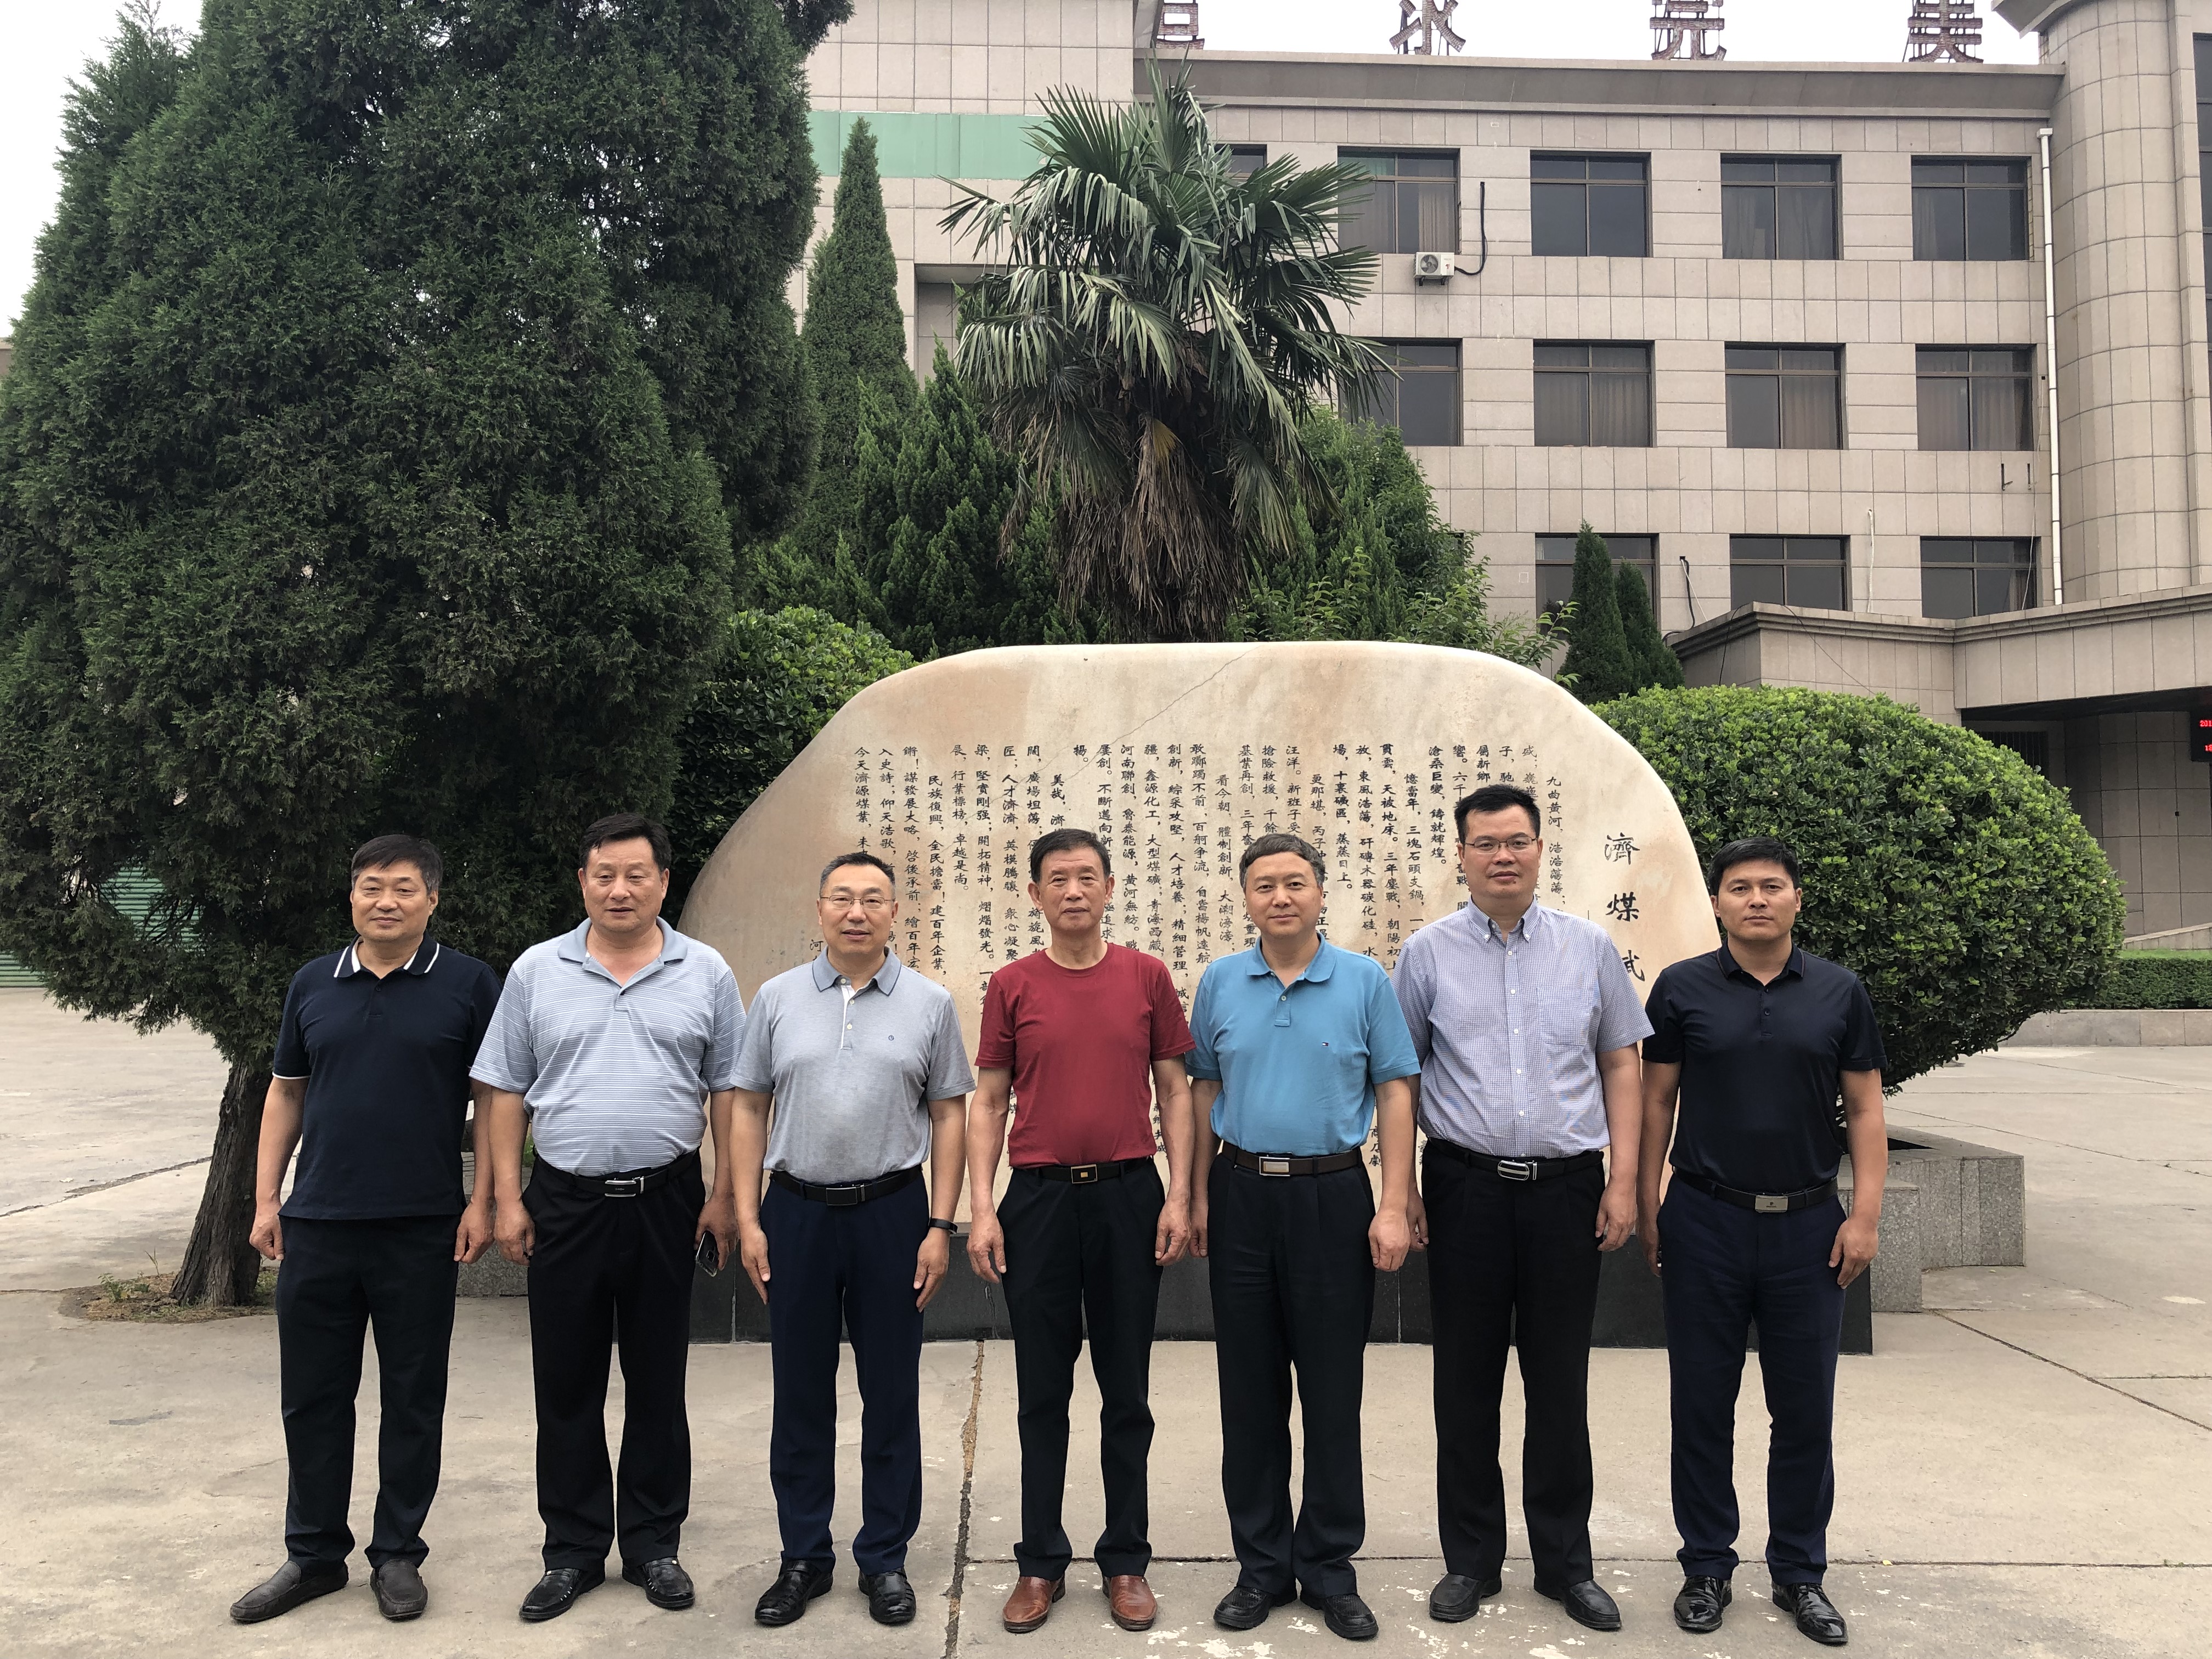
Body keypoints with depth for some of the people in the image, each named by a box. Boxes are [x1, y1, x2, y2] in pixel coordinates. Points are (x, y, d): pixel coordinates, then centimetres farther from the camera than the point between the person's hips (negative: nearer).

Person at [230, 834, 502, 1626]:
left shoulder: (468, 984, -3)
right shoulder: (313, 985, 8)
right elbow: (285, 1093, 13)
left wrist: (482, 1201, -8)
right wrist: (266, 1197, 7)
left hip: (421, 1230, -3)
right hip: (317, 1225, 3)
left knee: (413, 1398, 7)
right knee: (312, 1397, 10)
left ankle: (398, 1554, 22)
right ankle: (314, 1555, 25)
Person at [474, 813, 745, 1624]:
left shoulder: (705, 974, 1)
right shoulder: (537, 972, 3)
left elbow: (728, 1092, 4)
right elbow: (506, 1092, 5)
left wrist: (726, 1197, -1)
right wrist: (507, 1199, -1)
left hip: (666, 1202, 0)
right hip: (565, 1201, 1)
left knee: (658, 1383, 9)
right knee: (567, 1386, 8)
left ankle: (652, 1544, 23)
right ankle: (573, 1550, 21)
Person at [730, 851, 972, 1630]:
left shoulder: (929, 1003, 1)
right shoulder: (778, 998, 4)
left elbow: (949, 1117, 2)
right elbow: (749, 1109, 6)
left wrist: (940, 1226, -4)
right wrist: (747, 1219, 0)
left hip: (892, 1210, -1)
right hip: (796, 1211, 1)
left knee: (892, 1392, 7)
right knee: (800, 1392, 9)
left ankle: (885, 1558, 21)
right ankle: (804, 1557, 23)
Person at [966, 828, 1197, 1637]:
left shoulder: (1147, 976, 3)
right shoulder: (1011, 986, 3)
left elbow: (1174, 1091, 5)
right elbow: (988, 1102, 5)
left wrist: (1179, 1196, -3)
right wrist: (981, 1208, -3)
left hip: (1129, 1195, 0)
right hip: (1039, 1199, 0)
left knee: (1126, 1392, 8)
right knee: (1043, 1393, 8)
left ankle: (1126, 1561, 21)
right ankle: (1041, 1562, 21)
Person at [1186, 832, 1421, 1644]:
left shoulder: (1366, 982, -1)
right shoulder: (1219, 983, 5)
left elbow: (1394, 1093, -1)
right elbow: (1203, 1090, 10)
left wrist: (1395, 1205, -7)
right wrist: (1198, 1196, 4)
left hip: (1333, 1196, -2)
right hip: (1243, 1196, 2)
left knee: (1332, 1392, 4)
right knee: (1249, 1391, 8)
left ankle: (1330, 1568, 18)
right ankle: (1262, 1564, 21)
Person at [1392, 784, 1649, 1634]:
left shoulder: (1589, 948, 5)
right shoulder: (1428, 953, 2)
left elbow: (1620, 1066, 8)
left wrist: (1623, 1180, 1)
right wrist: (1401, 1192, -1)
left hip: (1566, 1184, 1)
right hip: (1467, 1185, 0)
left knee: (1561, 1382, 8)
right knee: (1466, 1380, 7)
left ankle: (1566, 1562, 22)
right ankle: (1470, 1559, 21)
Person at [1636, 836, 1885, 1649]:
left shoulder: (1840, 993, 3)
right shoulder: (1682, 989, 0)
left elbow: (1865, 1108, 4)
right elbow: (1655, 1099, 3)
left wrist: (1864, 1214, -4)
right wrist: (1646, 1206, -1)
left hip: (1808, 1225, 1)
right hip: (1705, 1222, -1)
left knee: (1805, 1409, 8)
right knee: (1702, 1404, 7)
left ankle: (1799, 1572, 23)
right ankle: (1706, 1567, 21)